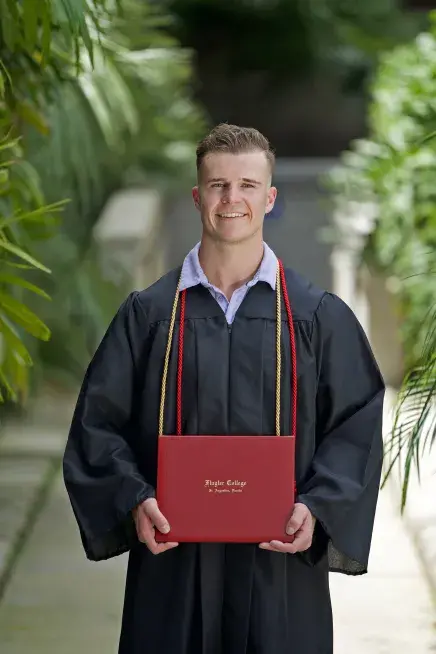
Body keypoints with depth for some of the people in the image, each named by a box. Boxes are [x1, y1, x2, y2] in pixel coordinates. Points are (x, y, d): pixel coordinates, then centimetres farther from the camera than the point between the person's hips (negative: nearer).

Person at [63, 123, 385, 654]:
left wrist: (317, 508, -13)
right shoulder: (148, 313, 5)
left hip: (280, 560, 0)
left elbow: (357, 425, 2)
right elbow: (99, 422, 4)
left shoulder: (320, 316, 5)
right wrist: (133, 499, -13)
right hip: (173, 560, 0)